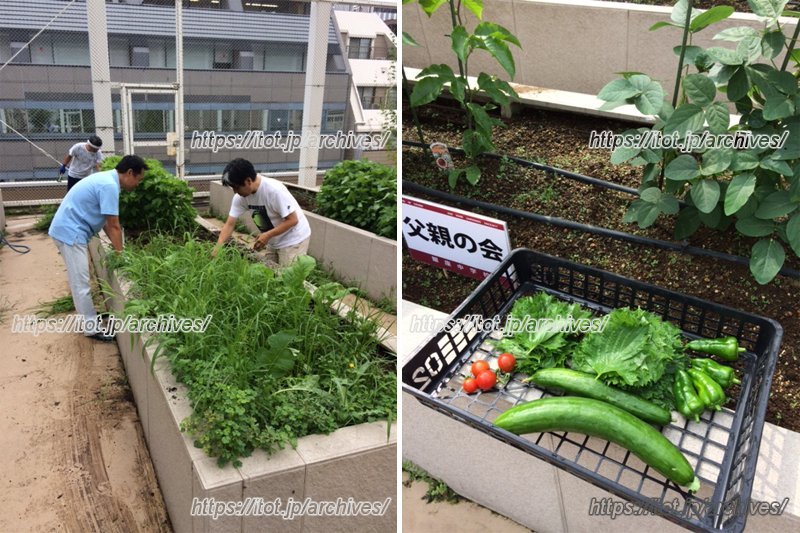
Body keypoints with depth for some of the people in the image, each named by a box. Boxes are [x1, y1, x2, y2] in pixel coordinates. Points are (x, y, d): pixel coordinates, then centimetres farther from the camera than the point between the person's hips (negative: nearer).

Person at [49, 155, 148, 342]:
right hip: (71, 233, -11)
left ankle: (89, 316, 32)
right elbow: (114, 225, -18)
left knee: (80, 281, 20)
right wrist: (120, 253, -9)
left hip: (70, 230, 11)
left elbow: (105, 221, 16)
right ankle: (91, 328, 3)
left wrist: (116, 245, 12)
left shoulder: (106, 179, 11)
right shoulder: (110, 186, -21)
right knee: (81, 283, -4)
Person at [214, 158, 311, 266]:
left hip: (294, 240, -7)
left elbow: (292, 220, -26)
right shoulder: (240, 197, -9)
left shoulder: (274, 190, -29)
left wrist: (267, 235, -30)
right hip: (274, 241, 7)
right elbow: (229, 224, -6)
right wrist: (217, 249, -18)